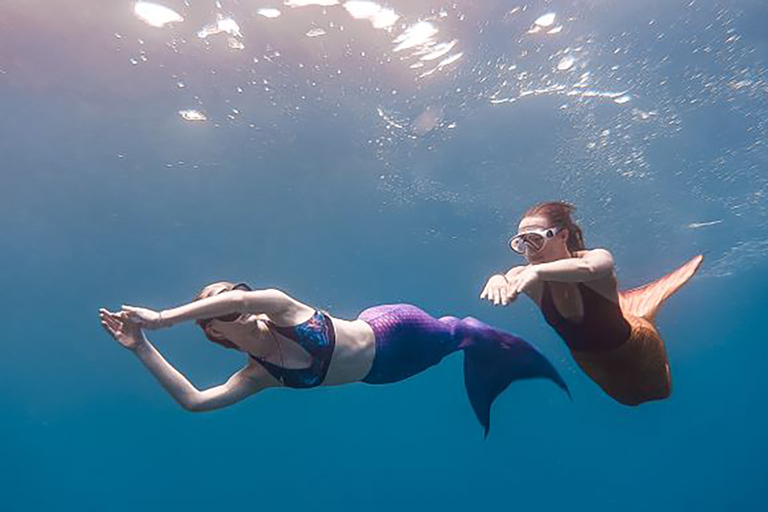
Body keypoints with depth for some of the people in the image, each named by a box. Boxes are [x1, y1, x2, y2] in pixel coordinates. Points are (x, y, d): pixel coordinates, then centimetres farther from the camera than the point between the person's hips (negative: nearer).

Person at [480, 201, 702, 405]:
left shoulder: (598, 258, -36)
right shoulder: (528, 277, -25)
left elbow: (588, 268, -60)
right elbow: (507, 280, -45)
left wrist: (538, 271, -75)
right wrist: (498, 280, -69)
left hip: (637, 349, -3)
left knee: (661, 392, 29)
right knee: (630, 398, 34)